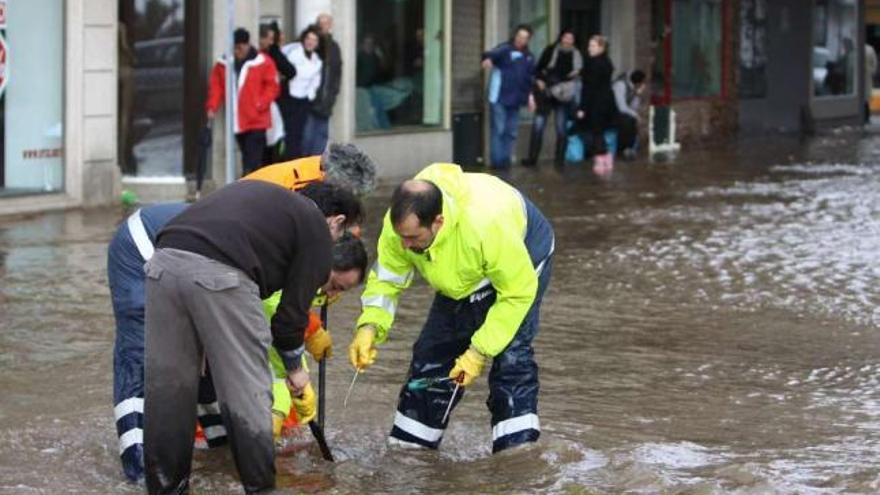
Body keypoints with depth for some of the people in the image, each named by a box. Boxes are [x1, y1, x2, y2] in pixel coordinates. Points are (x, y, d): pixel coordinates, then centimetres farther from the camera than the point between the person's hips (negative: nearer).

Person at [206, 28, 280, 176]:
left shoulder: (263, 63, -5)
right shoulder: (223, 64, 8)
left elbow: (272, 86, -4)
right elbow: (215, 87, 8)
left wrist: (260, 104, -15)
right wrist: (212, 107, -5)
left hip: (256, 120, -5)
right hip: (237, 121, 5)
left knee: (253, 162, -11)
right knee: (246, 157, 13)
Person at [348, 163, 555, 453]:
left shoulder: (487, 225, -46)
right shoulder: (399, 223, -30)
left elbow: (518, 292, -33)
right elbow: (386, 278, -14)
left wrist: (480, 352, -33)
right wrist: (370, 326, -31)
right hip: (465, 276, 5)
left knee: (511, 353, -22)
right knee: (435, 348, 4)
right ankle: (409, 445, 18)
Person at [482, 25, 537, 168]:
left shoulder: (529, 57, 14)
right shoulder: (505, 49, -7)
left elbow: (530, 78, 24)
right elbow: (493, 54, -28)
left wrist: (530, 95, 16)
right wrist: (488, 59, -50)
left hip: (515, 100, 7)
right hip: (499, 98, -7)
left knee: (511, 132, 9)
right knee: (498, 130, -7)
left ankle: (505, 160, 17)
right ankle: (497, 161, -5)